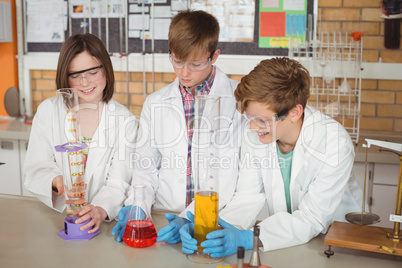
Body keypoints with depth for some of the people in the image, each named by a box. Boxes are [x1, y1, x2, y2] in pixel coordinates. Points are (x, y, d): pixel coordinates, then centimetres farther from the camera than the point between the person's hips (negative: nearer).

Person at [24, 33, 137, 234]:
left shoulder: (124, 120, 3)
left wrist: (101, 210, -26)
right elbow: (35, 168, 2)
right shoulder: (48, 111, 8)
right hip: (52, 219, 0)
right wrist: (56, 181, -21)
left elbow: (118, 183, -5)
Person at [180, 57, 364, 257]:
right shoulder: (254, 137, -10)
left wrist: (247, 239, -33)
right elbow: (247, 199, -5)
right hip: (284, 238, 3)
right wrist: (213, 228, -24)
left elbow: (310, 221, -22)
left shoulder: (335, 144, -22)